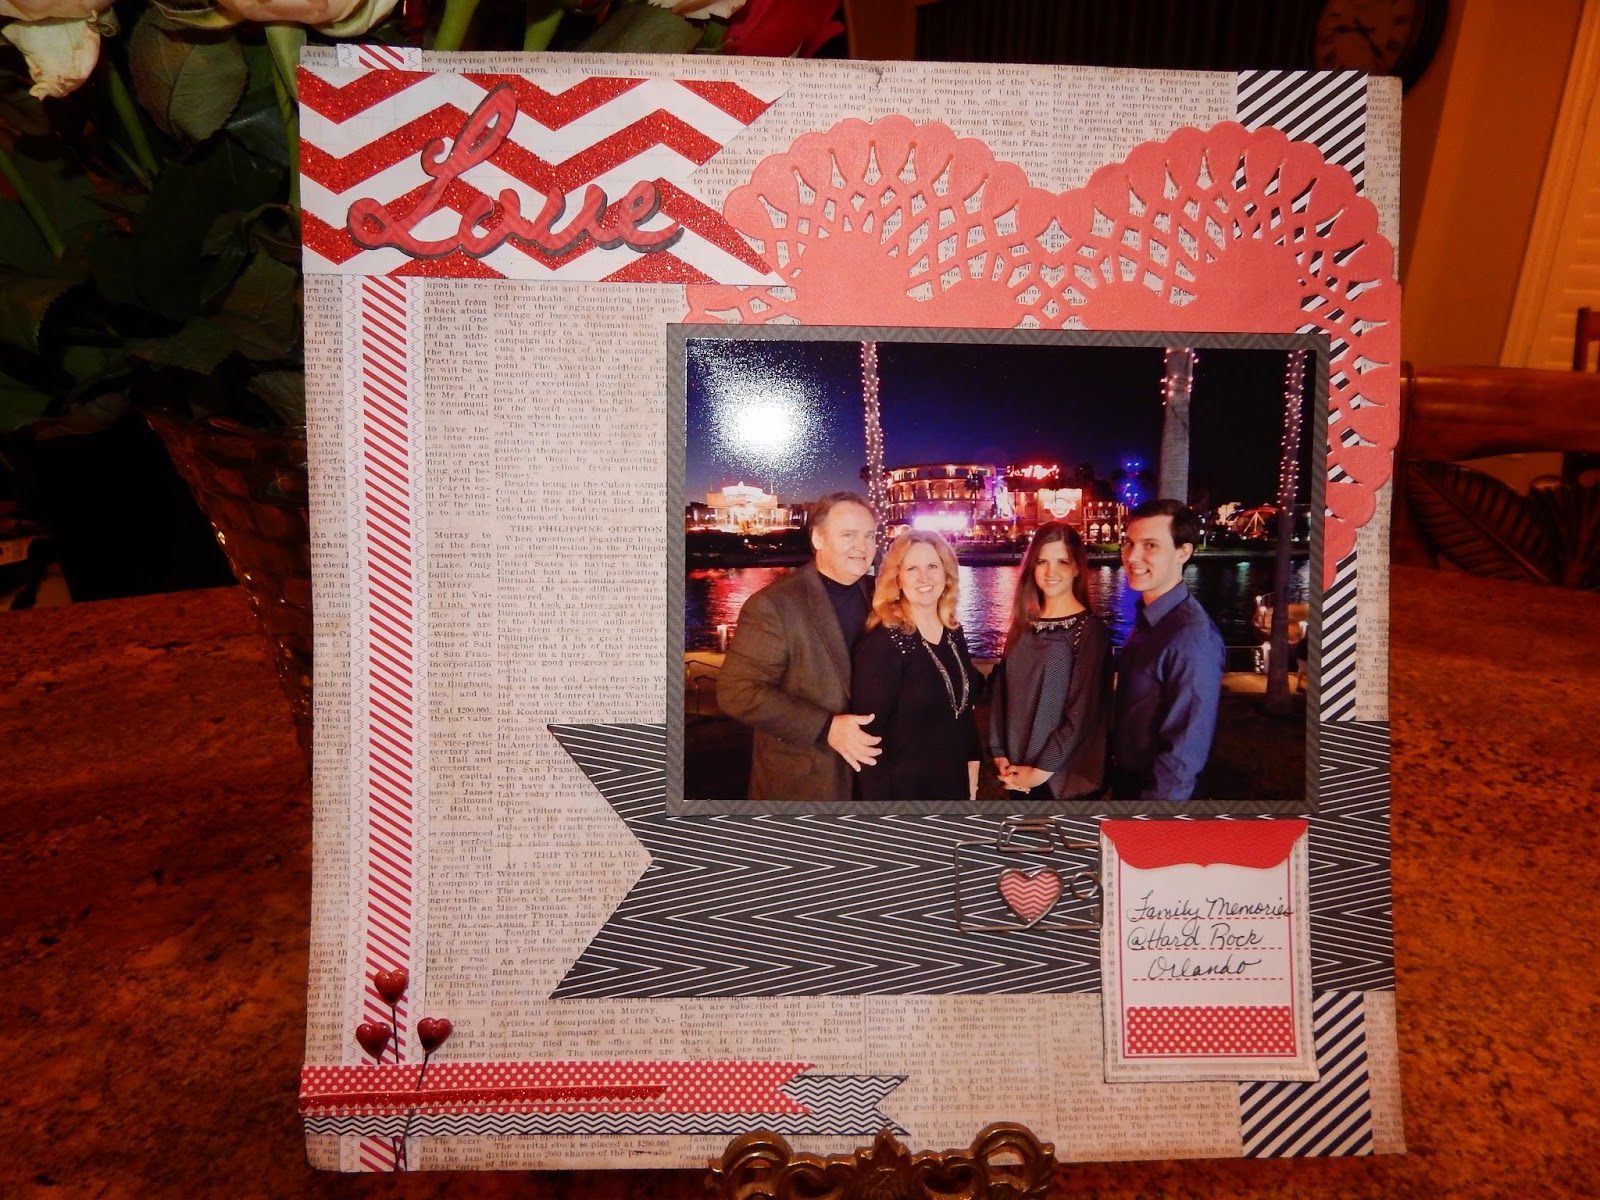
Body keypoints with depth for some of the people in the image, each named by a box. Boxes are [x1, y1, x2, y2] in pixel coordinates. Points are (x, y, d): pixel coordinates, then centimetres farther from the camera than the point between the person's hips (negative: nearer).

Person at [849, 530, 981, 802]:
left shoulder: (954, 633, 3)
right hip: (904, 788, -7)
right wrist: (879, 798, -21)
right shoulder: (881, 643, -19)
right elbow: (868, 733, -20)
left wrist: (972, 765, 9)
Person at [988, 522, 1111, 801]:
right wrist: (999, 753, -2)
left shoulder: (1091, 630, -10)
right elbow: (1001, 691, 5)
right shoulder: (1024, 624, 5)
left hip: (1065, 778, -5)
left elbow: (1082, 713, -14)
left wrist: (1042, 770, -13)